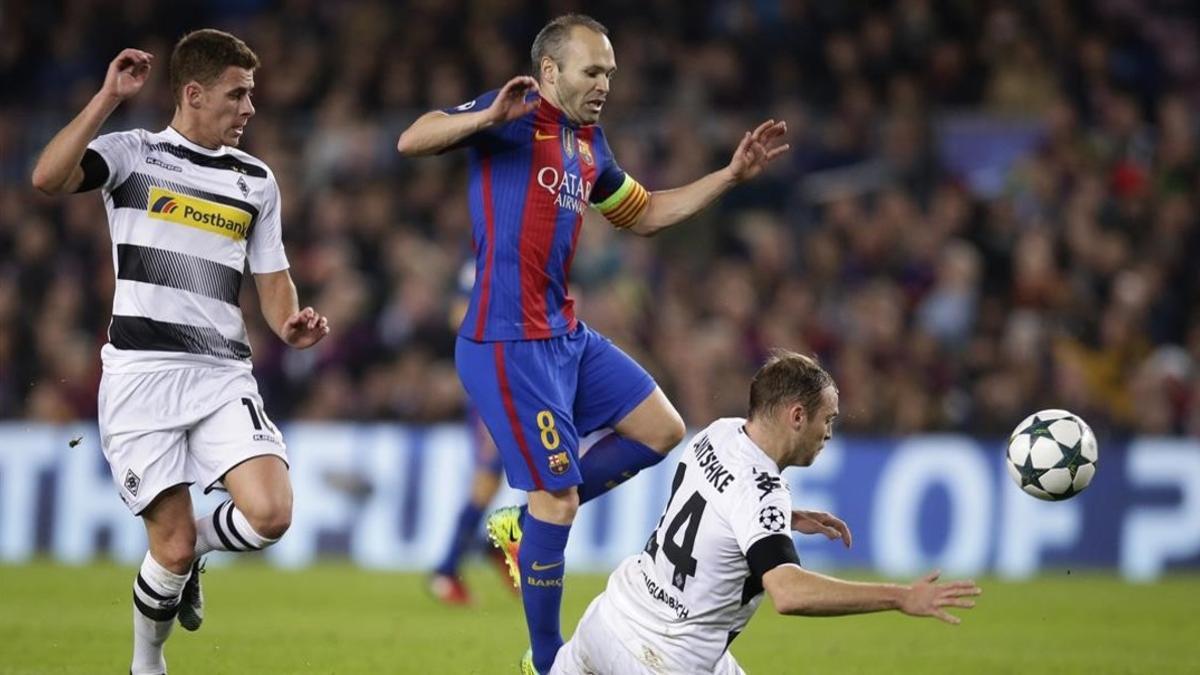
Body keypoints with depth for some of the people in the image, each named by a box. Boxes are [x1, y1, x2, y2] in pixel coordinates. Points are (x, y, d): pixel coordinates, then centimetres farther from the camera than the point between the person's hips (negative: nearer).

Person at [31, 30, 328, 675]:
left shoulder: (256, 180, 15)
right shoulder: (132, 153, 2)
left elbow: (272, 280, 18)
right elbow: (48, 178, -17)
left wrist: (291, 323, -5)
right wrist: (109, 96, -17)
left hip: (224, 374, 4)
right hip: (142, 374, -4)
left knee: (269, 514, -17)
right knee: (173, 546, -6)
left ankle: (190, 553, 17)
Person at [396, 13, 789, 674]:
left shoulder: (590, 147, 15)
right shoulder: (513, 119, -10)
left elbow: (644, 214, 29)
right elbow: (411, 141, -22)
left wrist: (730, 175, 21)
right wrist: (490, 117, -39)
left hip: (566, 334, 9)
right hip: (508, 342, -9)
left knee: (662, 430, 11)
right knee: (559, 496, -7)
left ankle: (524, 524, 18)